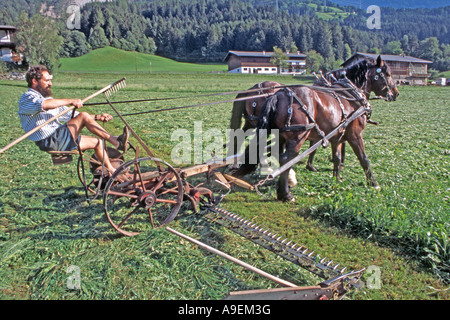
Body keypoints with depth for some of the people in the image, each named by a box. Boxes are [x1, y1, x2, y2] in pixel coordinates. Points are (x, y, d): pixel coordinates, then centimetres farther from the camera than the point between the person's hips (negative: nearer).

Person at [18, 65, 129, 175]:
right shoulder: (26, 98, -5)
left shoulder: (47, 98, 25)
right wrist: (70, 101, -27)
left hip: (58, 140, 9)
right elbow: (43, 105, -31)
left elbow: (71, 114, 24)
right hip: (49, 142, -9)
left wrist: (97, 117, 14)